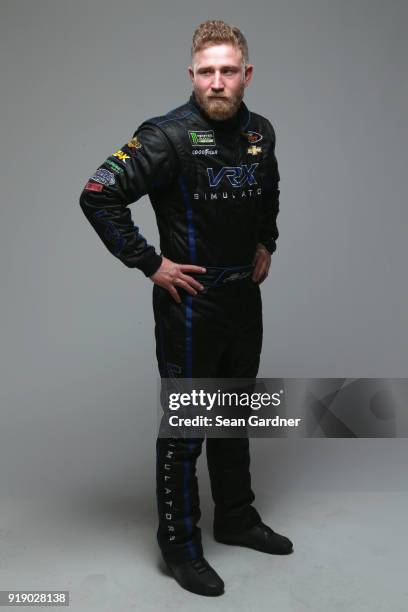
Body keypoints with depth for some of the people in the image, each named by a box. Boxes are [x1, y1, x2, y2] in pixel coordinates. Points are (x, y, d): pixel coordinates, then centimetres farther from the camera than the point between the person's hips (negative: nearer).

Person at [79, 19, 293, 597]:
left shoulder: (260, 131, 5)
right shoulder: (168, 135, -17)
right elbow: (98, 196, -22)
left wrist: (266, 244, 14)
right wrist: (150, 264, -19)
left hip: (245, 296, 7)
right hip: (190, 299, -7)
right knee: (185, 426, 4)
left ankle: (237, 518, 38)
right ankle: (180, 545, 22)